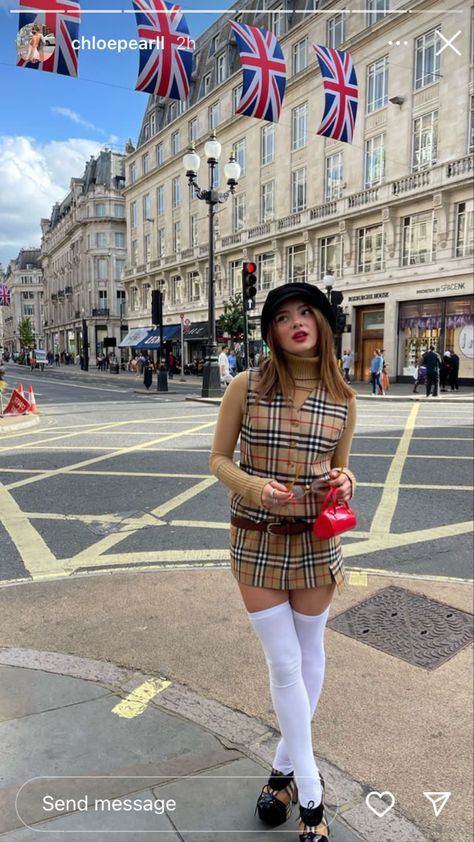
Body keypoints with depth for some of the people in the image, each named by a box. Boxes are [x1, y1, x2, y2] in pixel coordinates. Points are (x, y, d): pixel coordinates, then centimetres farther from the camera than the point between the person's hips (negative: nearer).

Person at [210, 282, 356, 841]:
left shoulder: (343, 399, -2)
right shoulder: (246, 387, -9)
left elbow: (339, 467, 10)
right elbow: (218, 459, -1)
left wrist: (343, 481, -13)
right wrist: (256, 487, -20)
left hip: (316, 541, 3)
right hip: (256, 541, -2)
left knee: (309, 654, 16)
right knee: (283, 665, 5)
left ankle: (286, 767, 42)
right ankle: (311, 796, 25)